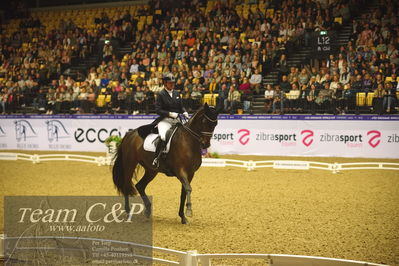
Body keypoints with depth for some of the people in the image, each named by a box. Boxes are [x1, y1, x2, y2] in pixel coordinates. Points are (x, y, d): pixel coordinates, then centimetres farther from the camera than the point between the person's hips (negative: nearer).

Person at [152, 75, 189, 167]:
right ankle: (156, 158, -23)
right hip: (165, 120, -6)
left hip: (176, 120, 6)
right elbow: (157, 110, -10)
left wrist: (184, 112, -3)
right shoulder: (161, 94, -2)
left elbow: (181, 106, 19)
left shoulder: (176, 93, 15)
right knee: (163, 137, -31)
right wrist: (170, 114, -19)